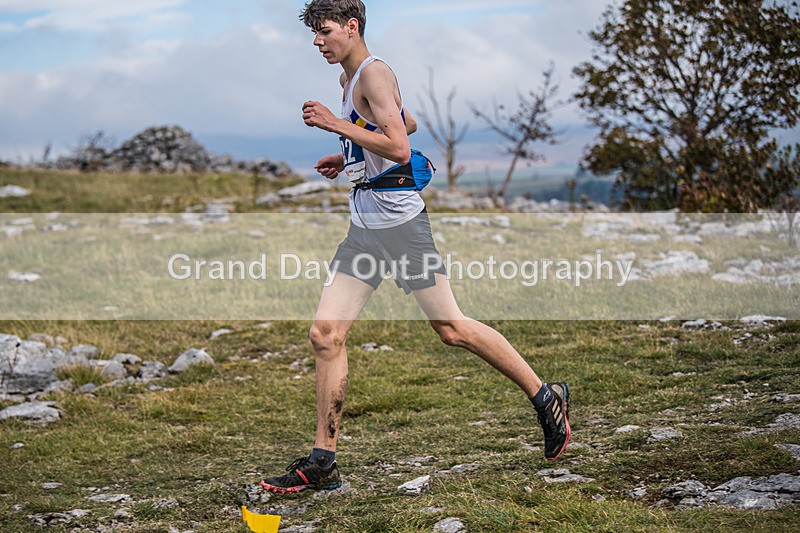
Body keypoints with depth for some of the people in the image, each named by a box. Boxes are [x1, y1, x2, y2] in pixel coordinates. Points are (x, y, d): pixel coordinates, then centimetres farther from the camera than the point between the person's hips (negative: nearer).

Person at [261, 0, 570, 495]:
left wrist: (336, 124, -19)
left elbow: (399, 148, -21)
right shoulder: (350, 77, 19)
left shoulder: (373, 73, -11)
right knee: (326, 334, 0)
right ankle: (323, 462, 3)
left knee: (450, 327, -5)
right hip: (364, 226, 9)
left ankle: (547, 398, 11)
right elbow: (408, 122, 34)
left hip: (399, 219, -9)